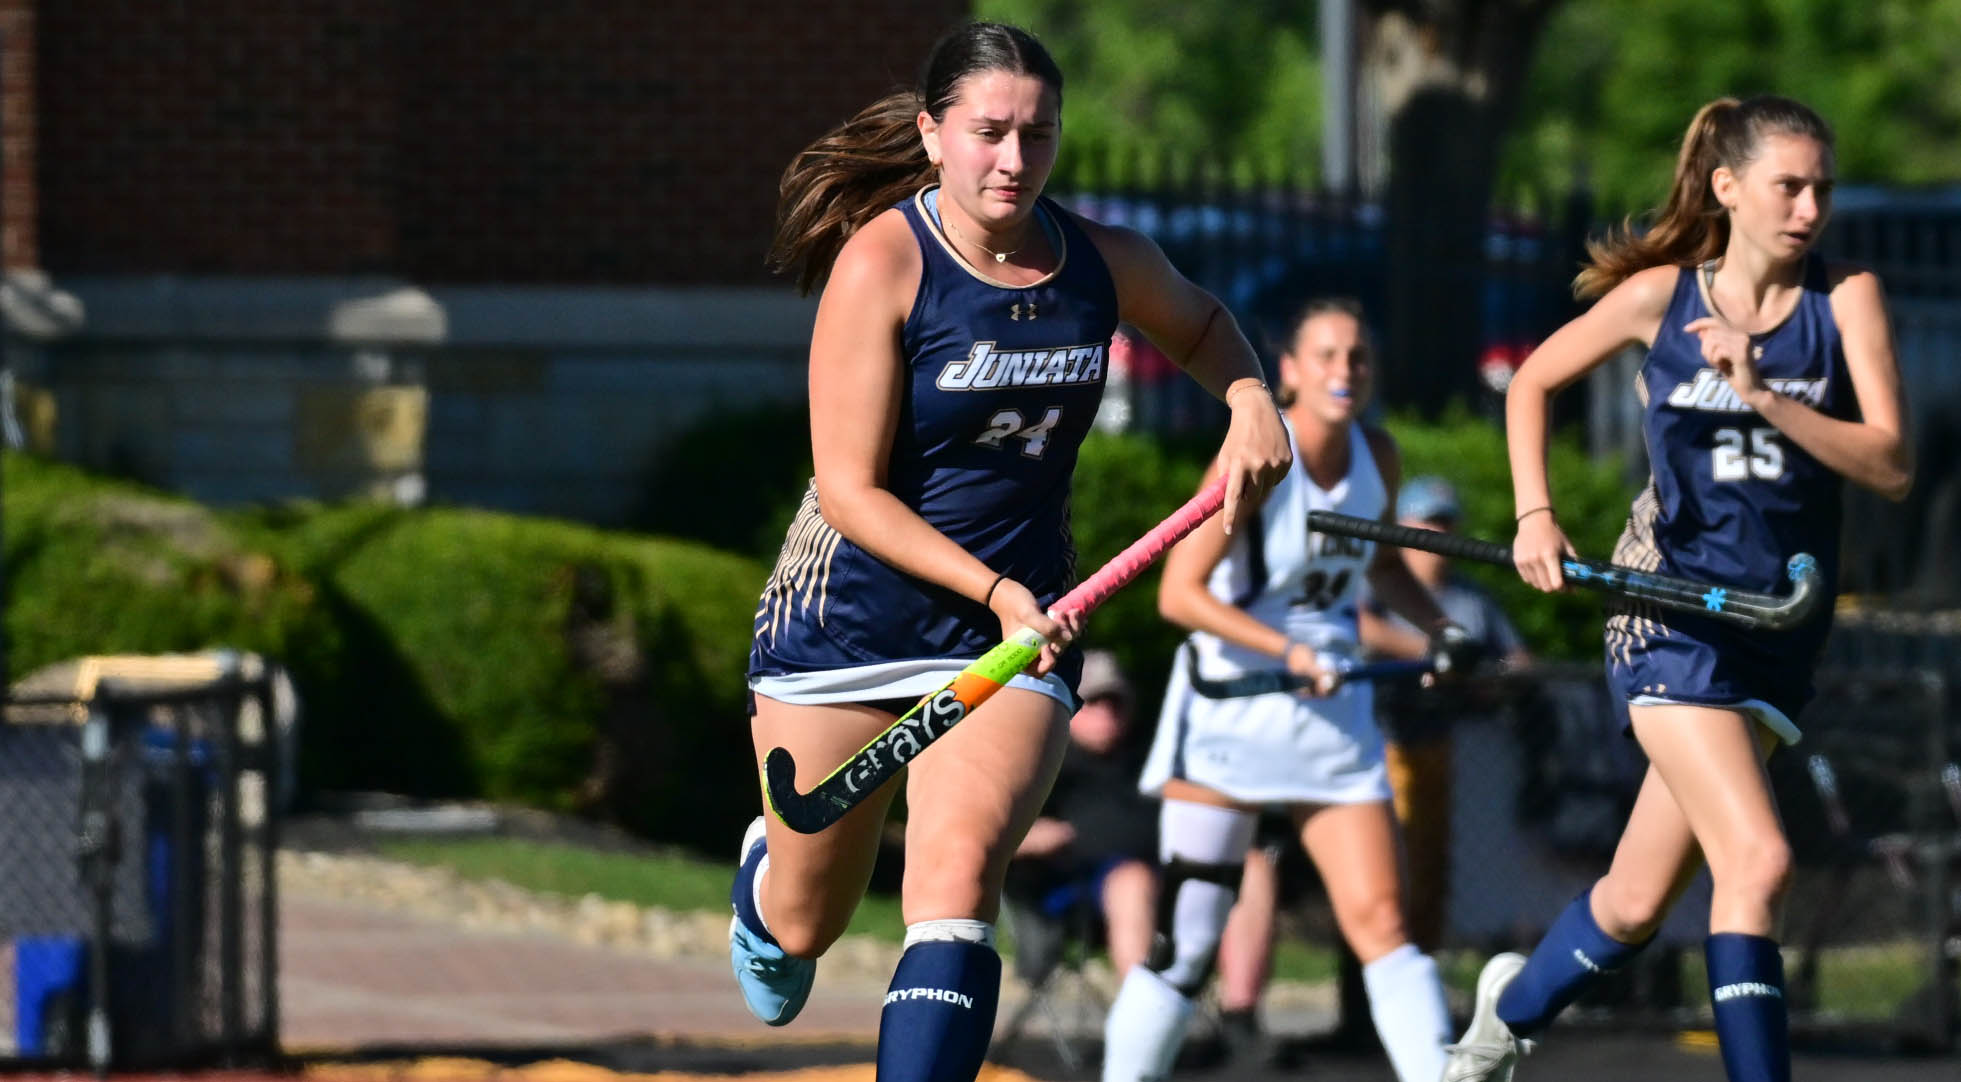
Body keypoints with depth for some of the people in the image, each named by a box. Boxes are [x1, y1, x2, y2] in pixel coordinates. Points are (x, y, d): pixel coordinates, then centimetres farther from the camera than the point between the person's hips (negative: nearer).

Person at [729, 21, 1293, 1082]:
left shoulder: (1105, 262, -1)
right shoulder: (881, 260, -15)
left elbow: (1201, 324, 24)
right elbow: (851, 492, -16)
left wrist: (1250, 402, 2)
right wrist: (994, 589, -26)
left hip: (1015, 634, 2)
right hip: (848, 618, -2)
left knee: (959, 873, -25)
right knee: (805, 927, 14)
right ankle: (764, 874, 53)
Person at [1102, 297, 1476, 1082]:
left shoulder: (1378, 456, 3)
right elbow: (1179, 593, -19)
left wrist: (1440, 628, 7)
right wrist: (1290, 651, -25)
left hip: (1333, 718, 5)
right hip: (1232, 715, -5)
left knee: (1380, 920, -5)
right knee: (1185, 944, -4)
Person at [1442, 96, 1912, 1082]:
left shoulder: (1846, 300, -2)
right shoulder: (1661, 295, -3)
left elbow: (1892, 467, -13)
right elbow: (1533, 383, 14)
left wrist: (1764, 397, -23)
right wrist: (1535, 514, 3)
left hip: (1781, 626, 3)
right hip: (1670, 614, -3)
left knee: (1639, 902, 12)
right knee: (1758, 862, -23)